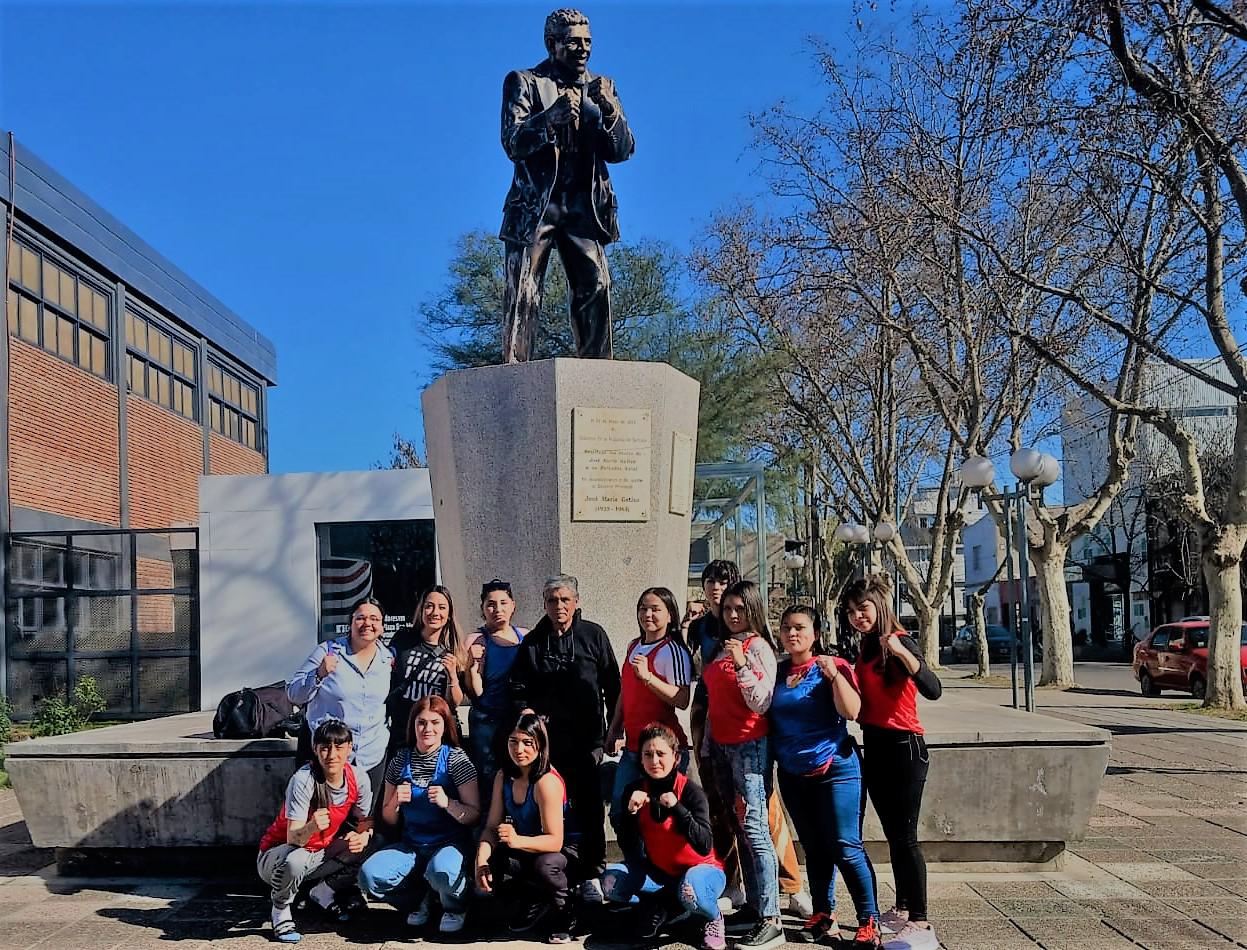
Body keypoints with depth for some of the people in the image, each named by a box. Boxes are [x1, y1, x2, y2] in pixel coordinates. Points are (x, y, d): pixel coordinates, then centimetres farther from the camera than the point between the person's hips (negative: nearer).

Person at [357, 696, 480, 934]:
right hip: (410, 845, 4)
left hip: (450, 843, -4)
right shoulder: (400, 760, 5)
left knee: (440, 871, -37)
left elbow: (474, 815, -8)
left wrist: (447, 803, -26)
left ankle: (454, 906, 0)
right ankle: (420, 898, 7)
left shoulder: (455, 758, -5)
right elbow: (388, 820, 11)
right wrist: (396, 802, -11)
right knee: (369, 875, -23)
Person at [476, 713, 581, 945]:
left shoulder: (547, 782, -25)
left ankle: (564, 914, -5)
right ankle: (536, 900, 8)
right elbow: (492, 827, -4)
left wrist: (517, 841, -46)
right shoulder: (503, 777, -4)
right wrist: (481, 862, -23)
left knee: (544, 865, -38)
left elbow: (555, 841, -28)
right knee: (487, 867, -19)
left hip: (563, 852, -6)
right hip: (526, 851, 6)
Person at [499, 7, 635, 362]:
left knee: (596, 286, -9)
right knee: (523, 293, -9)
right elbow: (512, 143, -7)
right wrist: (550, 117, -25)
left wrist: (610, 110, -12)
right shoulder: (523, 81, 7)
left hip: (584, 208, 3)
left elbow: (622, 151, 7)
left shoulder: (602, 88, 17)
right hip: (534, 206, -3)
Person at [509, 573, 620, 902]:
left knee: (590, 807, 1)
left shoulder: (593, 636, 4)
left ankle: (592, 875, 10)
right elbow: (519, 689, 11)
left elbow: (612, 685, 5)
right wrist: (527, 713, -8)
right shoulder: (533, 642, 9)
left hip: (587, 739, -1)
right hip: (546, 739, 2)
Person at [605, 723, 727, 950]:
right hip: (659, 872, 5)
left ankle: (714, 919, -3)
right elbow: (627, 847, -6)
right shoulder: (635, 790, -7)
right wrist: (631, 811, -23)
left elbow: (705, 847, -27)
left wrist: (676, 807, -35)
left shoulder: (691, 791, -19)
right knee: (611, 882, -18)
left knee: (690, 888, -38)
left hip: (701, 869, -4)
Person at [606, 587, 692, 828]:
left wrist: (647, 676, -27)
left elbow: (682, 701, -21)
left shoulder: (673, 650, -11)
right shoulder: (633, 647, 13)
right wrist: (614, 730, 22)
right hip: (632, 745, 8)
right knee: (619, 813, 9)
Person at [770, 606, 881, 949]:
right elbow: (764, 715, 9)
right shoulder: (777, 672, 6)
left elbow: (851, 711, -17)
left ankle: (869, 921, 1)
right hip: (793, 775, 5)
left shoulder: (832, 666, -7)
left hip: (834, 769, -5)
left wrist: (834, 675, -27)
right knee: (814, 847, 13)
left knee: (845, 847, -8)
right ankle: (823, 914, 23)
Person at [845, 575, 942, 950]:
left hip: (903, 748, -8)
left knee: (905, 837, -7)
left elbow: (933, 690, -30)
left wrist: (901, 652, -41)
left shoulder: (899, 642, -14)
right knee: (893, 835, 16)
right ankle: (902, 910, 28)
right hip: (875, 747, 9)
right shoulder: (867, 646, 10)